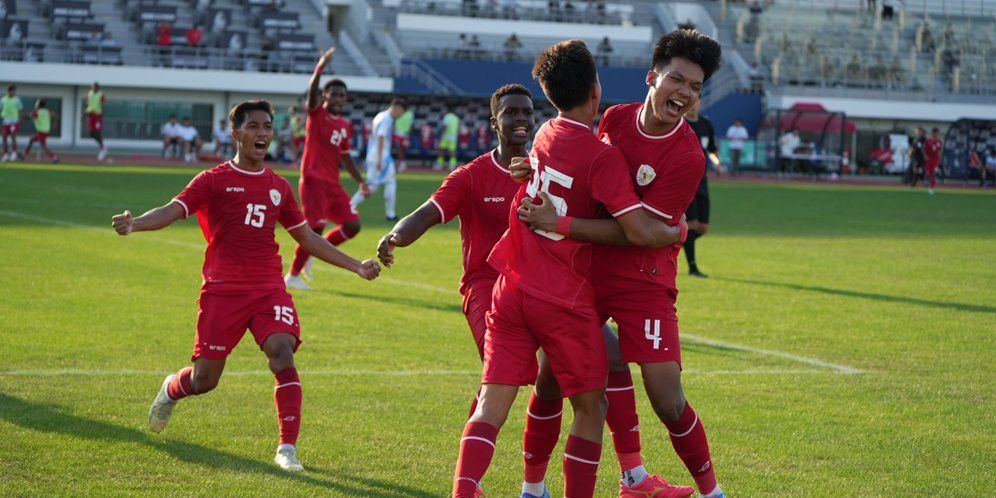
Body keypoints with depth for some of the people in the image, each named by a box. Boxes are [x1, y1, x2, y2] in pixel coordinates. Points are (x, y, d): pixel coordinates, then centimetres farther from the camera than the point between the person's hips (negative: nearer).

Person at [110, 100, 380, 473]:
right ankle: (170, 391, 38)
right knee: (204, 379, 0)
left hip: (269, 289, 3)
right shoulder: (214, 180, 1)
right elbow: (173, 210, -13)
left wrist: (356, 266, 23)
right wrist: (134, 224, -33)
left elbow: (306, 237, 25)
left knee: (283, 354, -21)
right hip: (223, 289, -3)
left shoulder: (278, 187, 15)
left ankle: (288, 449, -17)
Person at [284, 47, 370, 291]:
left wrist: (360, 181, 21)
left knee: (352, 225, 1)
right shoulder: (317, 114, -5)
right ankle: (293, 275, 1)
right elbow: (312, 92, -26)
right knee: (315, 228, -12)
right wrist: (320, 68, -42)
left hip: (333, 184, 7)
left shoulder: (345, 126, 14)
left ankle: (313, 254, 17)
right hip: (313, 180, -7)